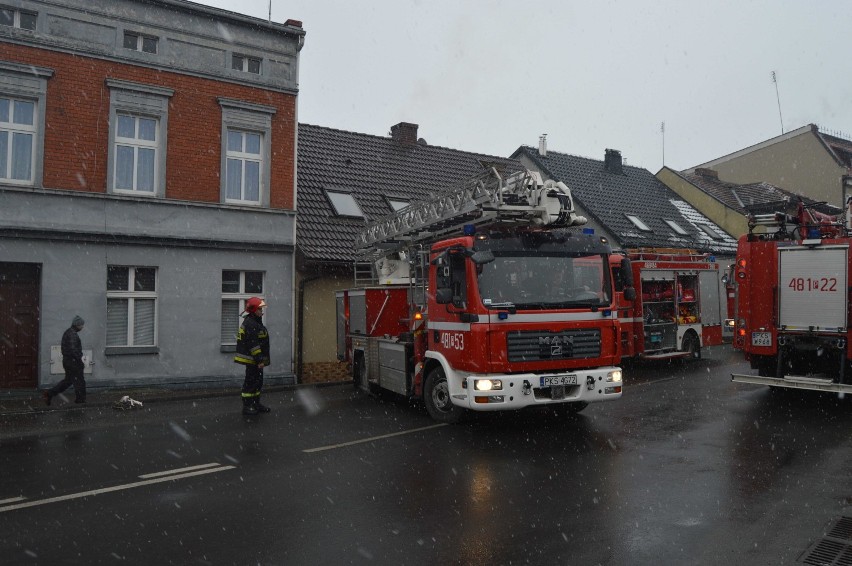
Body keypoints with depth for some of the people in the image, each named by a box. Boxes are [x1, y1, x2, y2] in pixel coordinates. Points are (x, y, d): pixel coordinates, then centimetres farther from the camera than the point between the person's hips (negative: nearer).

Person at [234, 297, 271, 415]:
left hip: (256, 360, 10)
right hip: (252, 359, -10)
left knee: (258, 381, 15)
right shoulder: (250, 323, -19)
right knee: (251, 382, -4)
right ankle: (247, 406, 3)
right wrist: (259, 360, -23)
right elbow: (253, 344, -23)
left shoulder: (256, 322, 15)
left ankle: (256, 404, 24)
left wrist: (262, 359, 21)